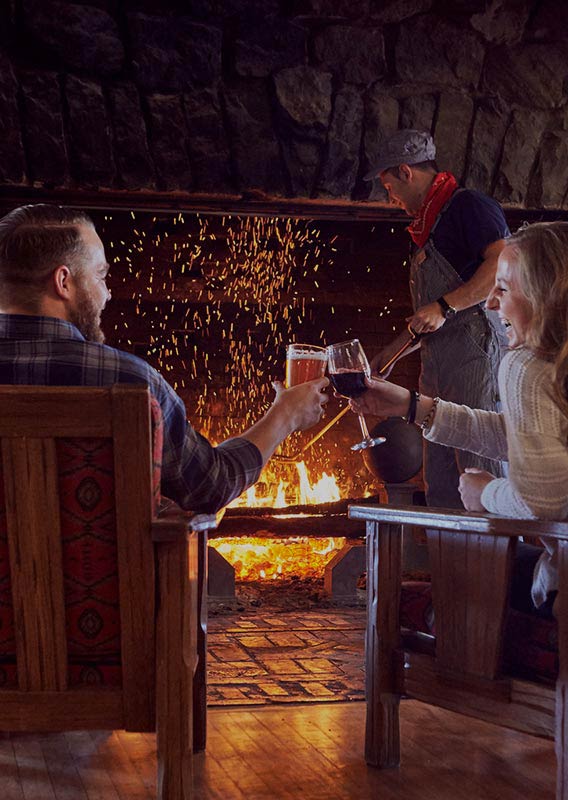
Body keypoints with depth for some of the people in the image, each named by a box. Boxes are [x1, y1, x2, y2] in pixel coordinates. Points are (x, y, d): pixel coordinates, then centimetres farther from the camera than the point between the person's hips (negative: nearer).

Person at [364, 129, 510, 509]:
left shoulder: (469, 206, -4)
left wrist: (445, 306, -22)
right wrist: (389, 354, 32)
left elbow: (504, 264, -22)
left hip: (476, 355, -10)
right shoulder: (429, 228, 24)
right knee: (441, 490, 8)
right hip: (439, 369, 10)